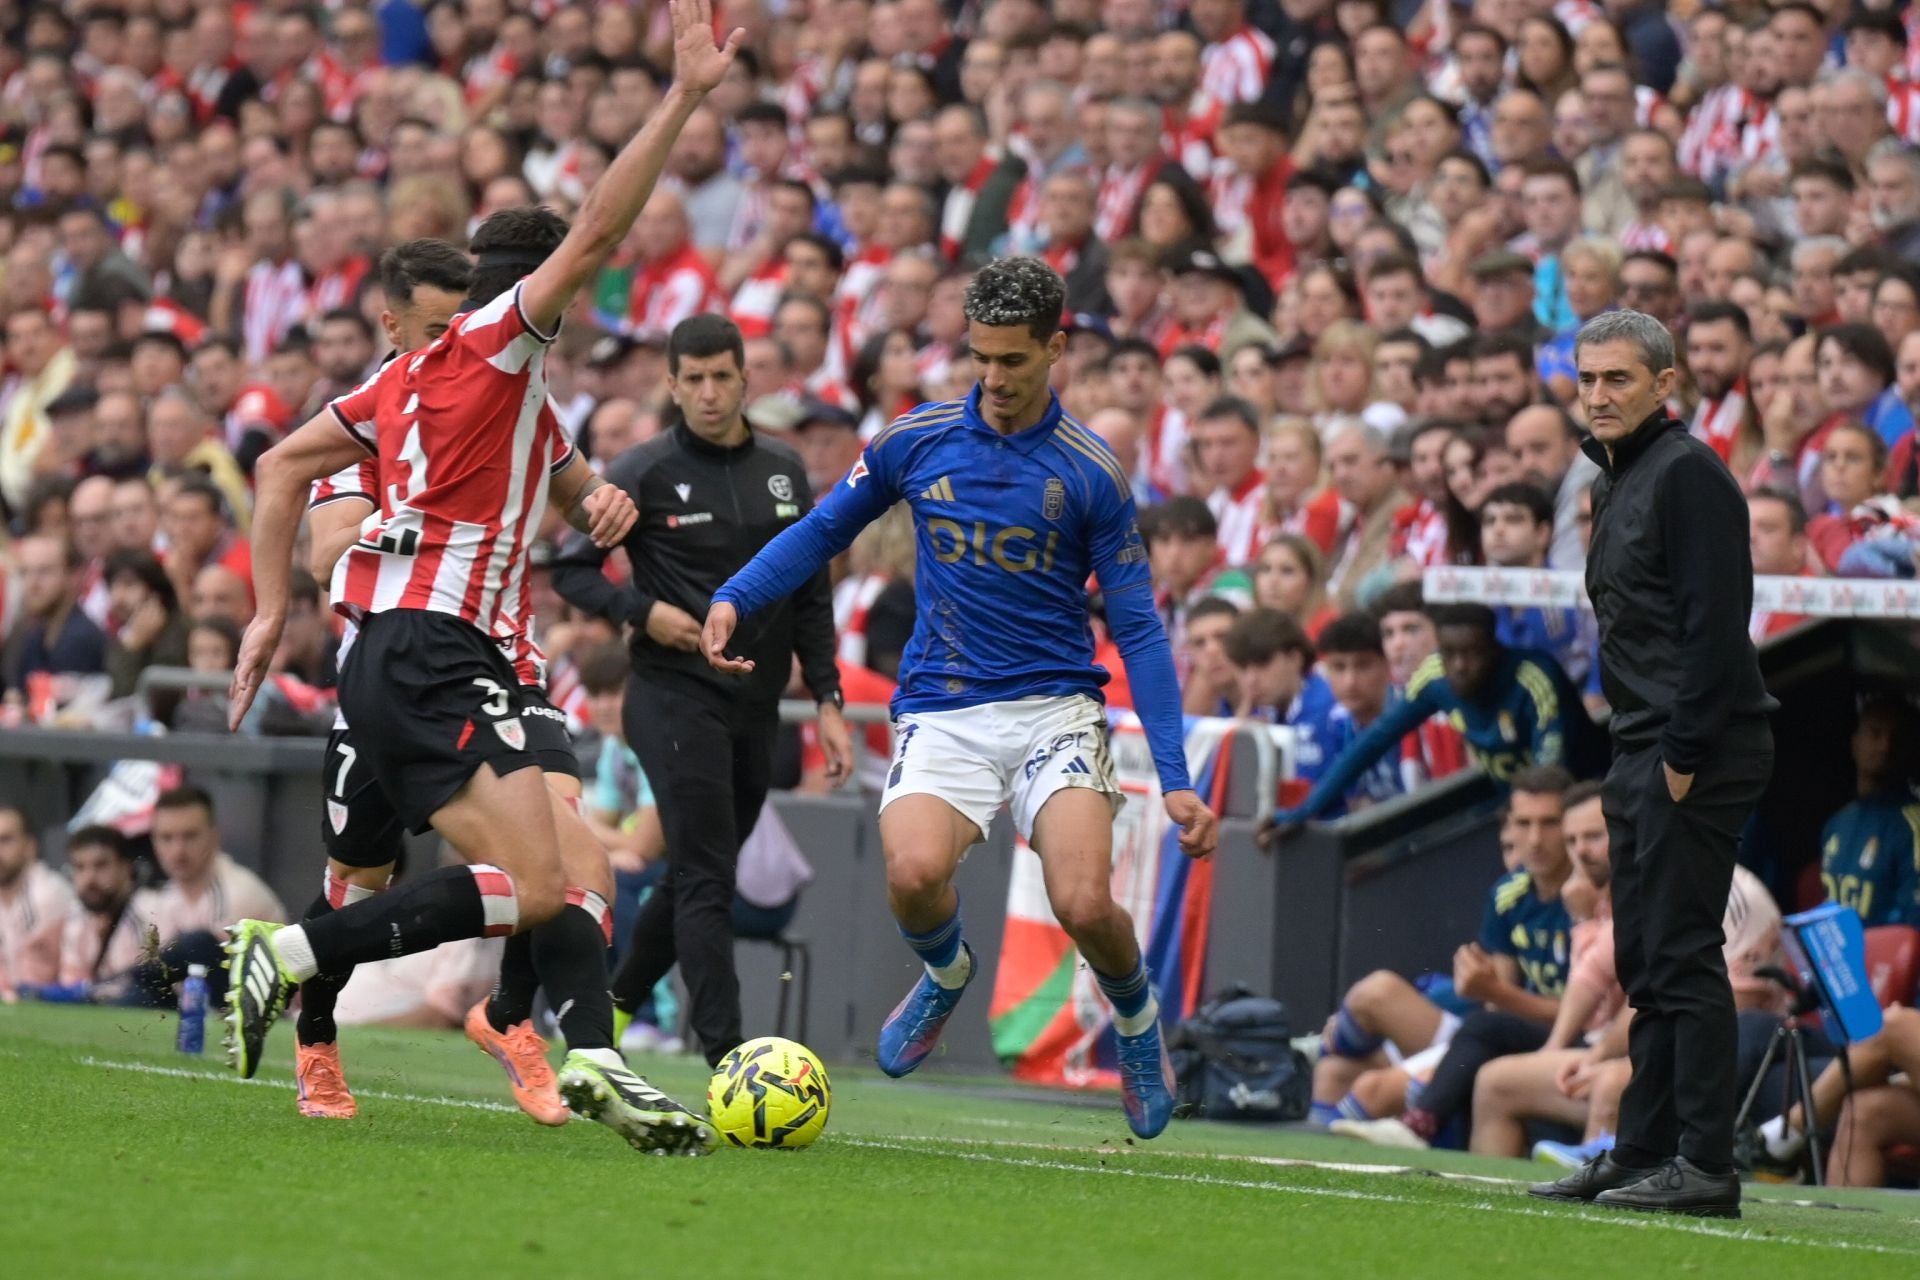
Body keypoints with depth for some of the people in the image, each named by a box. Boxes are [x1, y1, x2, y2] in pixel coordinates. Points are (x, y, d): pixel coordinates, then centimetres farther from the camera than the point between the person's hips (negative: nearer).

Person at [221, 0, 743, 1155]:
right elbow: (594, 238, -15)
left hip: (400, 660, 10)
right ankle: (291, 955, -19)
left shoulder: (417, 374, 20)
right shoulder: (495, 342, -2)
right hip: (434, 659, -10)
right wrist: (683, 98, -17)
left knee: (582, 864, 6)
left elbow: (285, 465, 23)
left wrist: (272, 609, 22)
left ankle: (593, 1057, -9)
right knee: (533, 886, -20)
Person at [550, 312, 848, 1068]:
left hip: (756, 705, 6)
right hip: (675, 698, -6)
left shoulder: (783, 472, 9)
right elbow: (572, 570, -1)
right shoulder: (645, 473, -5)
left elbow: (811, 595, 15)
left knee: (697, 878, 12)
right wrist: (641, 611, -16)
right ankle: (727, 1057, -16)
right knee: (706, 880, -13)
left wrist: (827, 700, 9)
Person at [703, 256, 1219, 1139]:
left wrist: (1174, 777, -6)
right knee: (914, 875, -28)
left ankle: (1137, 1017, 14)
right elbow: (822, 531, 18)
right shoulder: (917, 441, 4)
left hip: (1055, 708, -1)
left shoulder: (1090, 473, -1)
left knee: (1084, 905, -23)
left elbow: (1138, 629, 1)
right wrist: (734, 597, 0)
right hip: (941, 713, 1)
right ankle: (945, 974, 10)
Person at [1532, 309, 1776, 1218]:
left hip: (1696, 756, -10)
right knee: (1647, 964, 11)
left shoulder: (1688, 475, -12)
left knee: (1682, 956, -10)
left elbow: (1714, 623, -18)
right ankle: (1642, 1152, 16)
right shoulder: (1616, 480, 19)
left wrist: (1684, 754, -20)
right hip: (1643, 754, 10)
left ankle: (1705, 1167, -10)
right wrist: (1635, 759, 15)